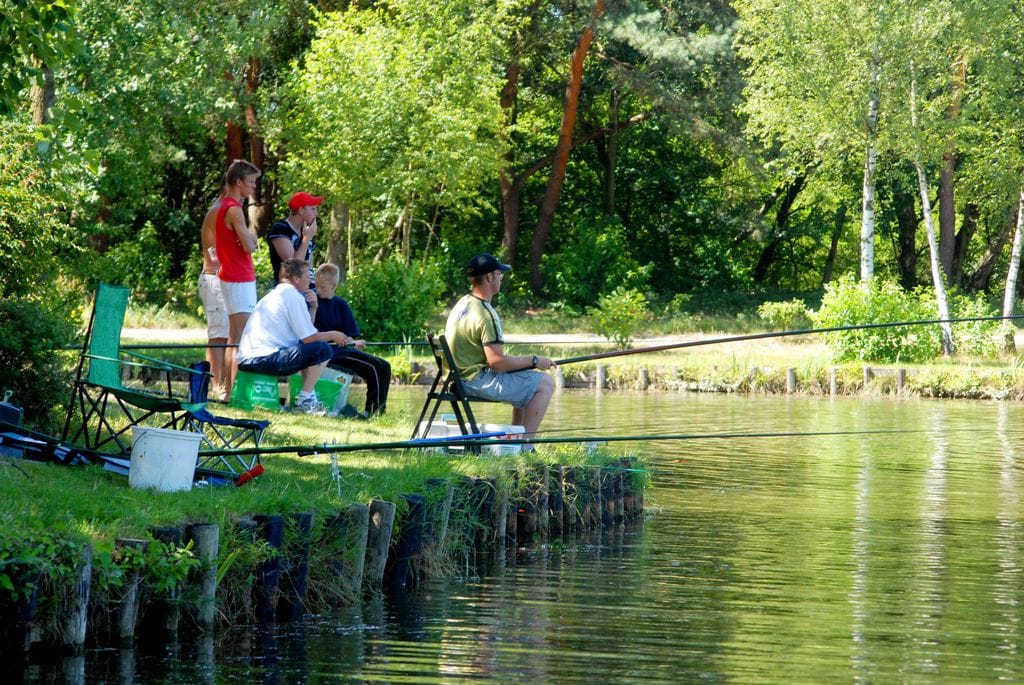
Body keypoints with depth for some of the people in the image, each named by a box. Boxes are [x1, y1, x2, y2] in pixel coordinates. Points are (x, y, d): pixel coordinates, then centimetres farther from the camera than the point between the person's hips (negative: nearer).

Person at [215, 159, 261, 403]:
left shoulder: (224, 206, 15)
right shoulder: (234, 209, -16)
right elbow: (249, 246, -20)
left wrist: (249, 238, 3)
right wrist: (252, 239, 0)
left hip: (230, 277, 11)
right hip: (240, 279, -11)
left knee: (233, 339, 15)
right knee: (242, 340, -12)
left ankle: (228, 391, 20)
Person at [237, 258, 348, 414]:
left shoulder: (273, 294, 23)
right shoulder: (293, 296, -6)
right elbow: (309, 337, -9)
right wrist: (332, 335, 6)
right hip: (264, 359, -10)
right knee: (323, 349, -10)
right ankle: (305, 400, -5)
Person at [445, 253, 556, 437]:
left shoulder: (462, 304, 10)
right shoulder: (485, 314, -21)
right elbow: (498, 362, -23)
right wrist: (534, 361, -10)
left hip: (462, 377, 10)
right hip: (478, 380, -10)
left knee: (527, 379, 24)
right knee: (544, 383, -6)